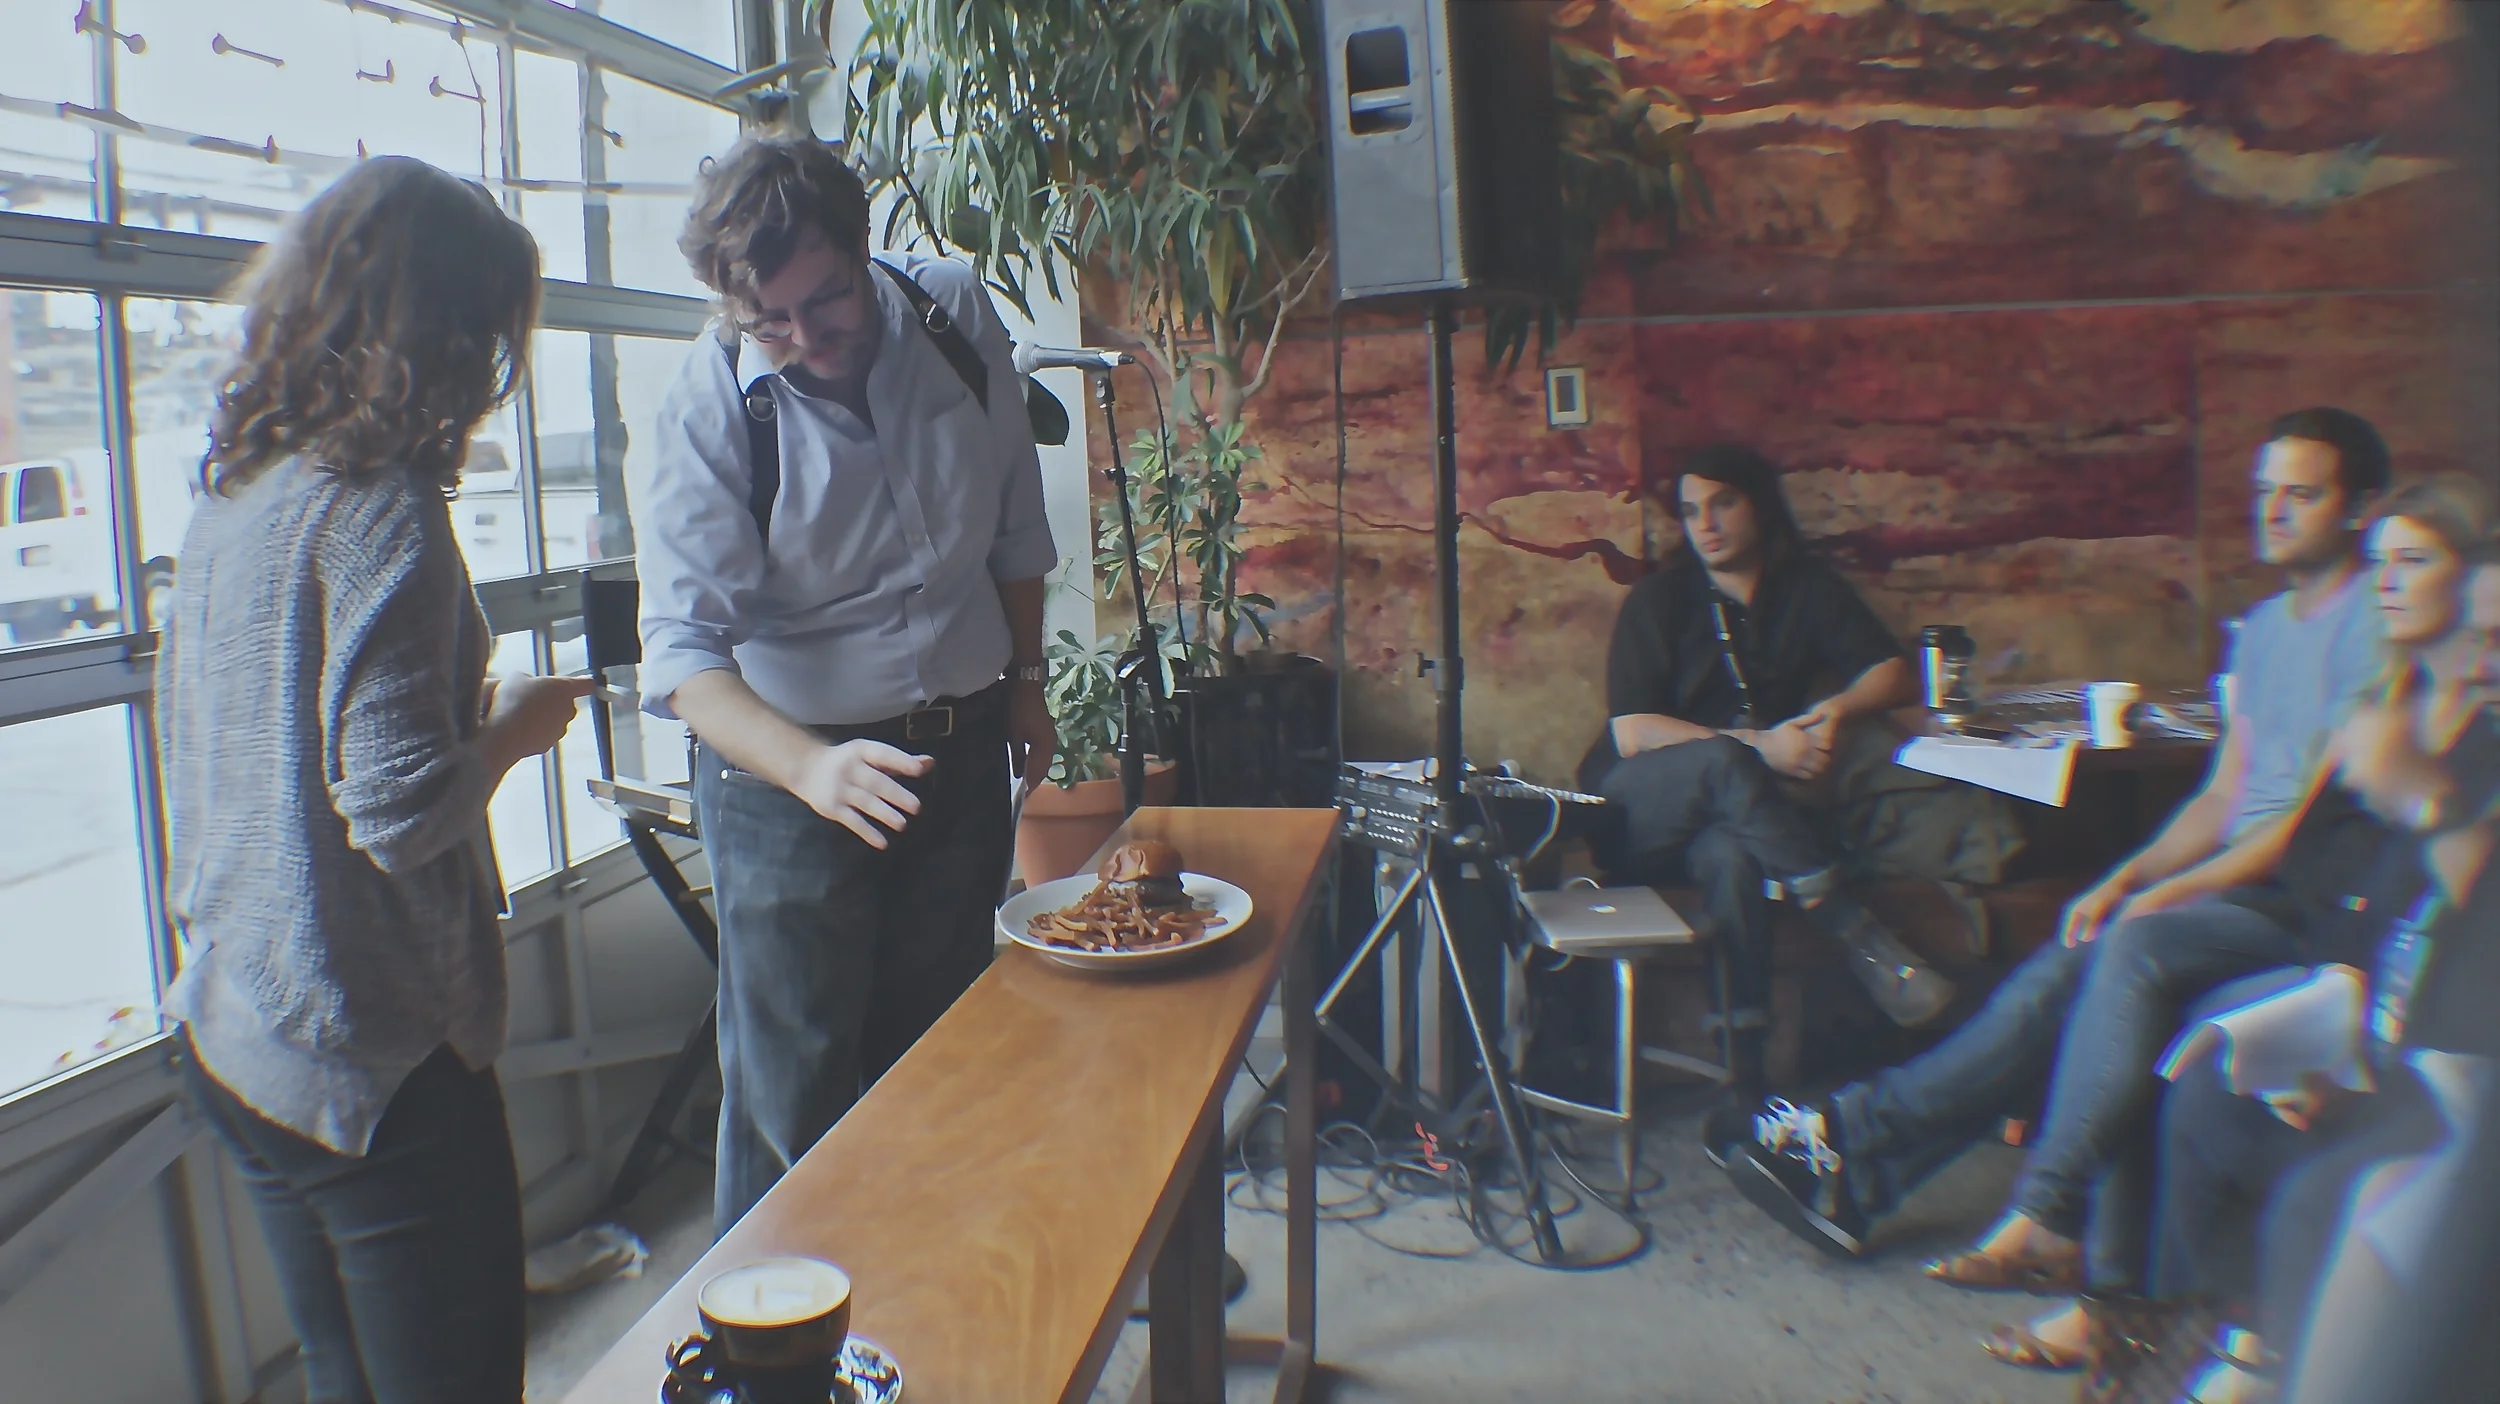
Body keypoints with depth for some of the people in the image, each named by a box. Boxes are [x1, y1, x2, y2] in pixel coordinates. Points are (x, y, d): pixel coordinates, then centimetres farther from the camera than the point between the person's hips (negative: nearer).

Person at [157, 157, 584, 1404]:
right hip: (373, 1054, -9)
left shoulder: (231, 493, 7)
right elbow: (399, 806, -24)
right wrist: (512, 729, -6)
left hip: (234, 1031, 9)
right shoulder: (381, 504, -19)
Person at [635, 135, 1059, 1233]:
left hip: (962, 747, 4)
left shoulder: (957, 314, -8)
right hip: (787, 762, -4)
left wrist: (1024, 679, 11)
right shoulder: (707, 412, -19)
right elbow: (683, 649, -27)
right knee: (793, 1085, 2)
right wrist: (811, 767, -44)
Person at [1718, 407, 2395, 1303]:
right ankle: (1857, 1152, -22)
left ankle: (2047, 1224, -27)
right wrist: (2125, 880, 2)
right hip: (2236, 881, 7)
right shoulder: (2264, 626, 20)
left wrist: (2175, 891, -17)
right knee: (2067, 970, -16)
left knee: (2139, 947, -33)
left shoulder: (2375, 625, -6)